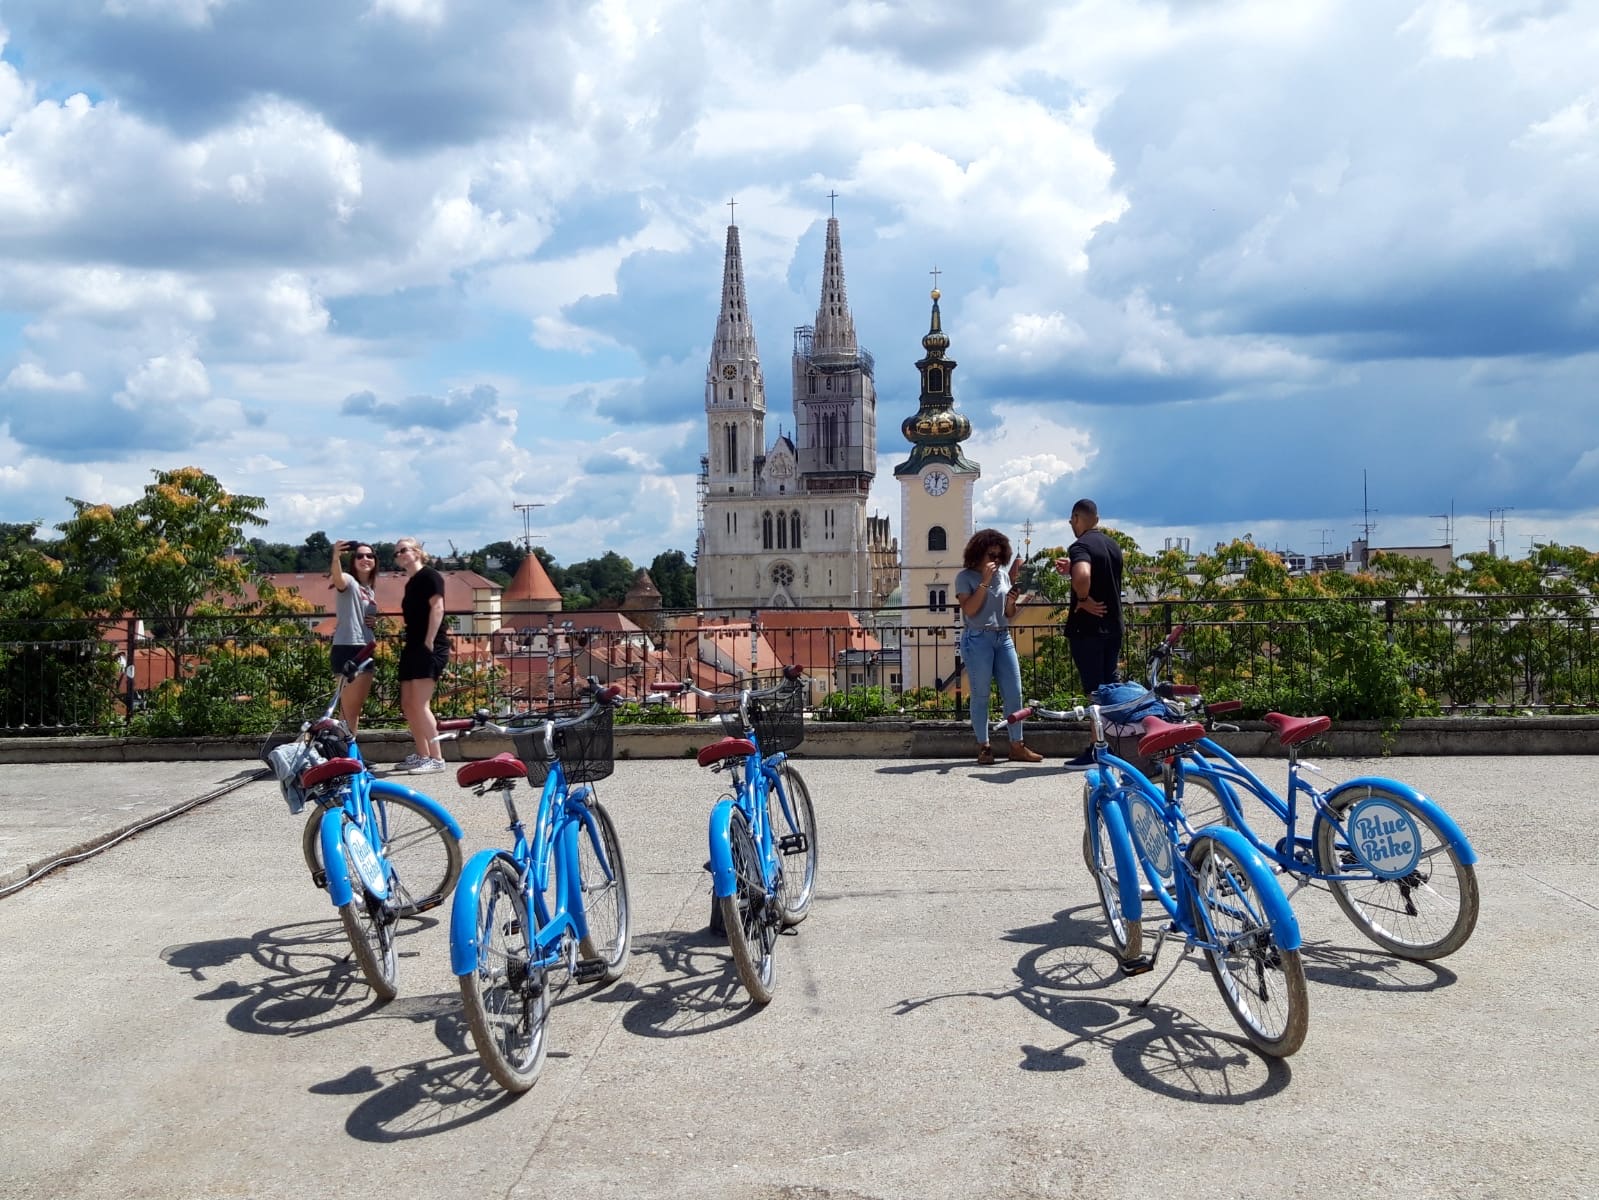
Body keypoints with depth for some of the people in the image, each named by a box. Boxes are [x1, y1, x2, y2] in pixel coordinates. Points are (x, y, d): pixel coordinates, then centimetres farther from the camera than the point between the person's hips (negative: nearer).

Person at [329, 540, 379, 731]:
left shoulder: (370, 590, 17)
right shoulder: (349, 582, -7)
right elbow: (338, 578, -32)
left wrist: (375, 624, 6)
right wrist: (336, 558, -53)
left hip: (365, 650, 8)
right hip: (346, 649, -8)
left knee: (358, 705, 14)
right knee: (349, 705, -7)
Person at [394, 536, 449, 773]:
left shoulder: (429, 576, -6)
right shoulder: (410, 583, 20)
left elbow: (437, 608, -15)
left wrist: (429, 642, -20)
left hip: (430, 647, -9)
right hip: (412, 647, 9)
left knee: (420, 704, -14)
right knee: (407, 705, 9)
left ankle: (436, 759, -10)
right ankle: (421, 755, 18)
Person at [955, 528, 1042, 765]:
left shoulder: (1003, 575, 14)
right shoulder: (965, 577, -1)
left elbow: (1009, 614, 15)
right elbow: (969, 610, -14)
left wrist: (1012, 601, -6)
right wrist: (984, 582, -15)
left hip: (1003, 638, 5)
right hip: (978, 639, -5)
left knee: (1014, 693, 2)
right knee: (980, 695, -3)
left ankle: (1017, 746, 9)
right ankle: (984, 747, 2)